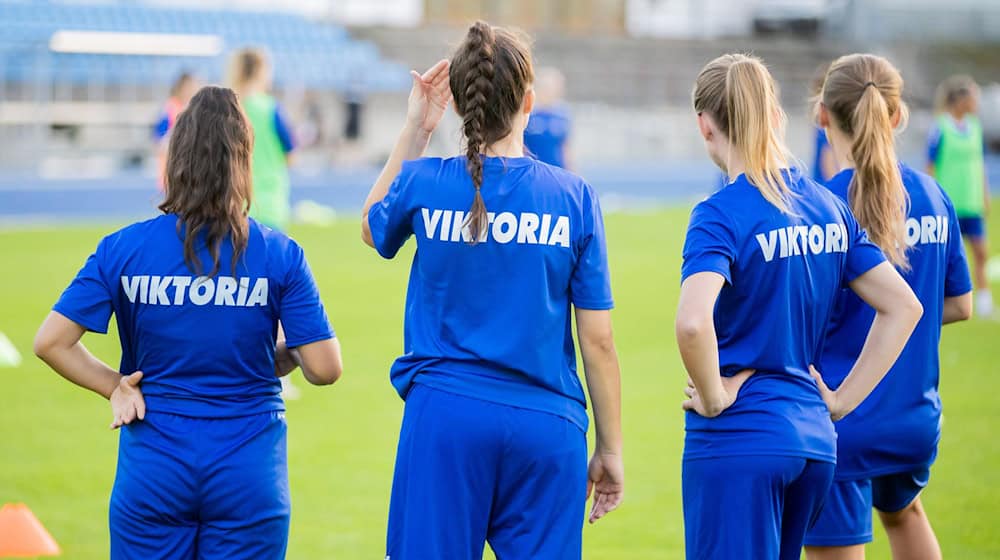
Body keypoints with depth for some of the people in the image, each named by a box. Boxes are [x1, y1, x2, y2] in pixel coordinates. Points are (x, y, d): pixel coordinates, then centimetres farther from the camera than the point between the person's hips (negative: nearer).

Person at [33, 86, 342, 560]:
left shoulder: (122, 249, -5)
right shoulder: (279, 255, -7)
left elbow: (50, 342, -9)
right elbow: (324, 368, -9)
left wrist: (115, 387, 3)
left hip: (152, 472, 1)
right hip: (248, 477, -1)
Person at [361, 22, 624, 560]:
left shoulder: (424, 183, -3)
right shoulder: (574, 197, -3)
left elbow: (372, 227, 23)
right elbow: (597, 340, -1)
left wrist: (415, 129, 19)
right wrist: (610, 449, 8)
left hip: (444, 419, 0)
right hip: (546, 426, 0)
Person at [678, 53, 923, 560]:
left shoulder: (722, 215, -13)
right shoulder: (827, 206, 7)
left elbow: (693, 323, -30)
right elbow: (903, 308, 11)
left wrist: (714, 398, -14)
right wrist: (841, 401, 11)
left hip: (737, 442, -7)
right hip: (813, 439, 7)